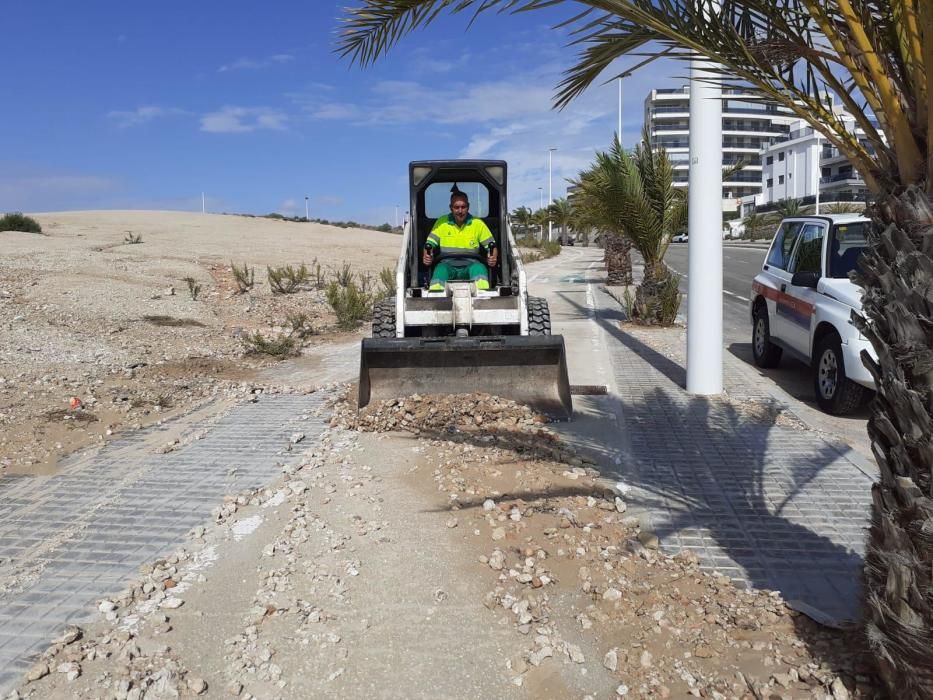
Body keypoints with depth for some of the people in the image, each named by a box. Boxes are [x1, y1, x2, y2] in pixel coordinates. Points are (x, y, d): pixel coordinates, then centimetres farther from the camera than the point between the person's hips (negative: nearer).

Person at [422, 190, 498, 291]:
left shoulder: (478, 223, 11)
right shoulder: (441, 222, 12)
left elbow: (492, 247, 12)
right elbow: (429, 245, 12)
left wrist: (493, 258, -12)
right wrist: (426, 256, -12)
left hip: (471, 264, 0)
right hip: (447, 264, 0)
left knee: (479, 268, -35)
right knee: (440, 271, -35)